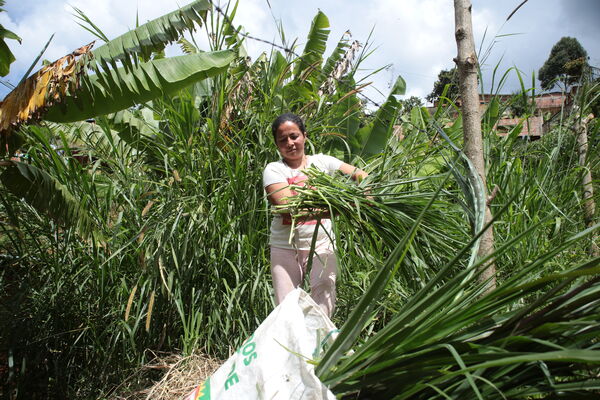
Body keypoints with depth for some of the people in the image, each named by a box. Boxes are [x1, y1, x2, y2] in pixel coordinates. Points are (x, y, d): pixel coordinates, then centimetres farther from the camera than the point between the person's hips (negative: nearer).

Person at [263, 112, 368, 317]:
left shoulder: (322, 162, 6)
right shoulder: (274, 170, -2)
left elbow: (360, 174, 7)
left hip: (322, 244, 1)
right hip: (286, 246, -1)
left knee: (324, 302, -5)